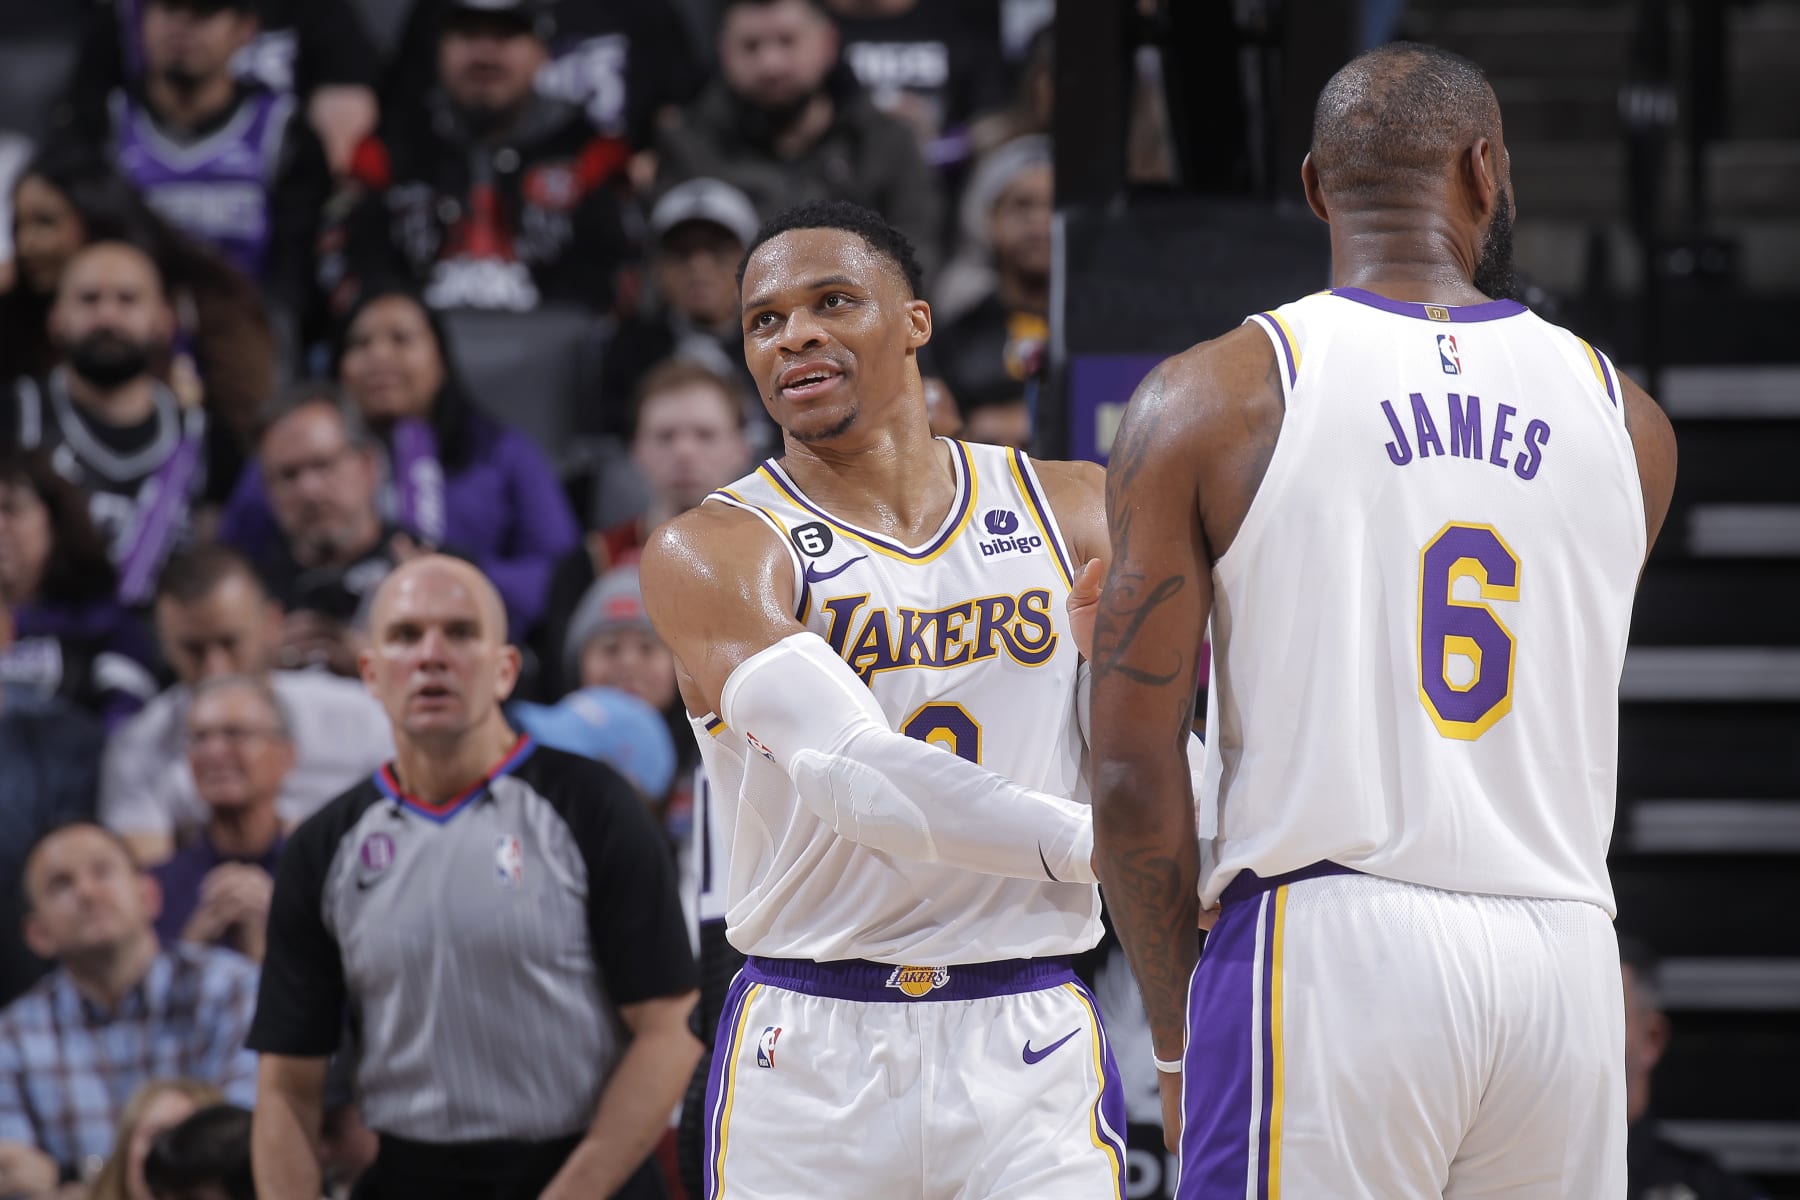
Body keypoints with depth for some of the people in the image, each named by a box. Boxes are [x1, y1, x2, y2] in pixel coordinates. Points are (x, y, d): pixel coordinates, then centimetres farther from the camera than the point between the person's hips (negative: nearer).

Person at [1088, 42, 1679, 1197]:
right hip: (1568, 964, 3)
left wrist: (1176, 1032, 7)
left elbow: (1133, 770, -2)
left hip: (1329, 943, -3)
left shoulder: (1210, 401, 0)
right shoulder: (1627, 419, 10)